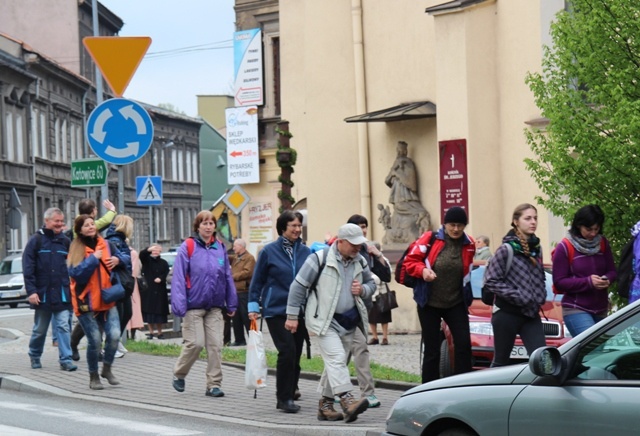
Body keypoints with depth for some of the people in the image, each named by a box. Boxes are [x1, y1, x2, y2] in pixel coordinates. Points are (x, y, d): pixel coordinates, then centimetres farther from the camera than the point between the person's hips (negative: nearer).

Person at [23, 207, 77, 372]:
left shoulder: (65, 241, 6)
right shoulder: (36, 240, -3)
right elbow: (28, 268, -7)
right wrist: (31, 291, -15)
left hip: (62, 294, 2)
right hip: (42, 294, -1)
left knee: (63, 327, -5)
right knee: (40, 329, 11)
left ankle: (66, 360, -6)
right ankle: (35, 356, 29)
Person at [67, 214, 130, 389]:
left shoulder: (106, 245, 7)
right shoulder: (76, 250, -5)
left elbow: (126, 258, 18)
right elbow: (76, 273, -18)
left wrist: (118, 259, -3)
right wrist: (93, 258, -19)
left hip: (107, 300, 4)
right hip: (86, 302, -4)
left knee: (114, 335, -9)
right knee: (95, 341, -5)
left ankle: (107, 369, 15)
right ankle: (93, 376, 15)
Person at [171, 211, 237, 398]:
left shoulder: (220, 248, 8)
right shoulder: (188, 247, -4)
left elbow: (228, 277, 12)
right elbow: (179, 277, -8)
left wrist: (231, 304, 10)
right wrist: (179, 305, -14)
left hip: (215, 306, 4)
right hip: (194, 306, -4)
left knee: (215, 345, 0)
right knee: (195, 343, -4)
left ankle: (214, 384, 6)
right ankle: (179, 374, 20)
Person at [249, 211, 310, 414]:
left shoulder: (306, 252, 7)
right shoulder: (269, 251, -2)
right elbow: (257, 280, 4)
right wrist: (253, 306, 0)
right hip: (276, 310, -4)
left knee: (296, 353, 7)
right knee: (287, 351, -14)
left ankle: (291, 390, 25)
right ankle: (284, 398, -5)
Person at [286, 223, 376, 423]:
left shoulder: (360, 262, 7)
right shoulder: (320, 258, -12)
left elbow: (371, 283, 22)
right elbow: (299, 285, -8)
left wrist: (363, 289, -4)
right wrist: (292, 316, -7)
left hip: (348, 320, 6)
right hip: (324, 320, -6)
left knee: (335, 363, 9)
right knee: (336, 358, -20)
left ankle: (325, 405, 17)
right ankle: (348, 401, -30)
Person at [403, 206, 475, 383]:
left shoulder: (468, 244, 0)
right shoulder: (430, 239, -10)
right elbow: (410, 261, -5)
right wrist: (423, 270, -24)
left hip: (456, 303, 2)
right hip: (429, 303, -2)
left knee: (464, 344, -8)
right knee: (432, 350, 3)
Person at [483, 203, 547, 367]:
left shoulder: (536, 248, 10)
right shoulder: (506, 249, -9)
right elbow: (491, 280, -12)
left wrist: (541, 297, 6)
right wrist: (517, 296, -16)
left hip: (531, 313, 5)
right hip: (507, 313, -5)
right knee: (501, 361, 6)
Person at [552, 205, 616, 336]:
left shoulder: (603, 243, 7)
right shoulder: (564, 248, -7)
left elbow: (612, 271, 12)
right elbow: (559, 282, -8)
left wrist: (608, 279, -13)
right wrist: (588, 281, -20)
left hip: (601, 310, 5)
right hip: (576, 310, -5)